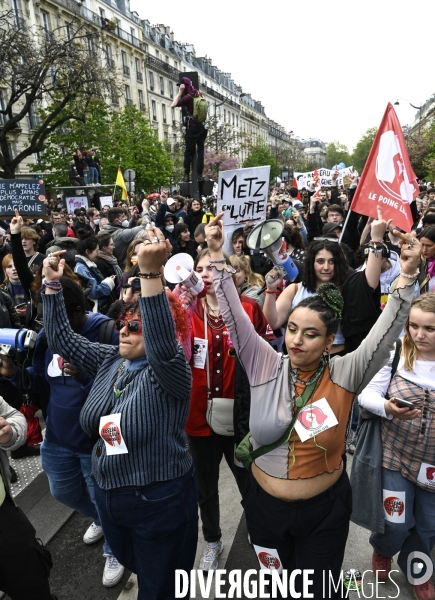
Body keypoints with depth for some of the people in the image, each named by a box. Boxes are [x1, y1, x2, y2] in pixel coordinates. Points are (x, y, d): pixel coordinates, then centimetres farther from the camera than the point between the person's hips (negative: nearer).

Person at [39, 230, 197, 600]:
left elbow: (162, 341, -42)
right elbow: (61, 338, 4)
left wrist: (151, 272, -52)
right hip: (108, 494, 7)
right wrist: (52, 284, -5)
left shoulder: (168, 373, -21)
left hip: (159, 500, -7)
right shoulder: (108, 362, 1)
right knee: (131, 565, 31)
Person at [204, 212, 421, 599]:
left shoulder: (344, 375, -16)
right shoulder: (265, 365, -13)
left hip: (324, 509, -2)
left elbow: (386, 334, -25)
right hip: (265, 504, 2)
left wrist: (407, 277, -35)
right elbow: (234, 317, -18)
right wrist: (217, 257, -23)